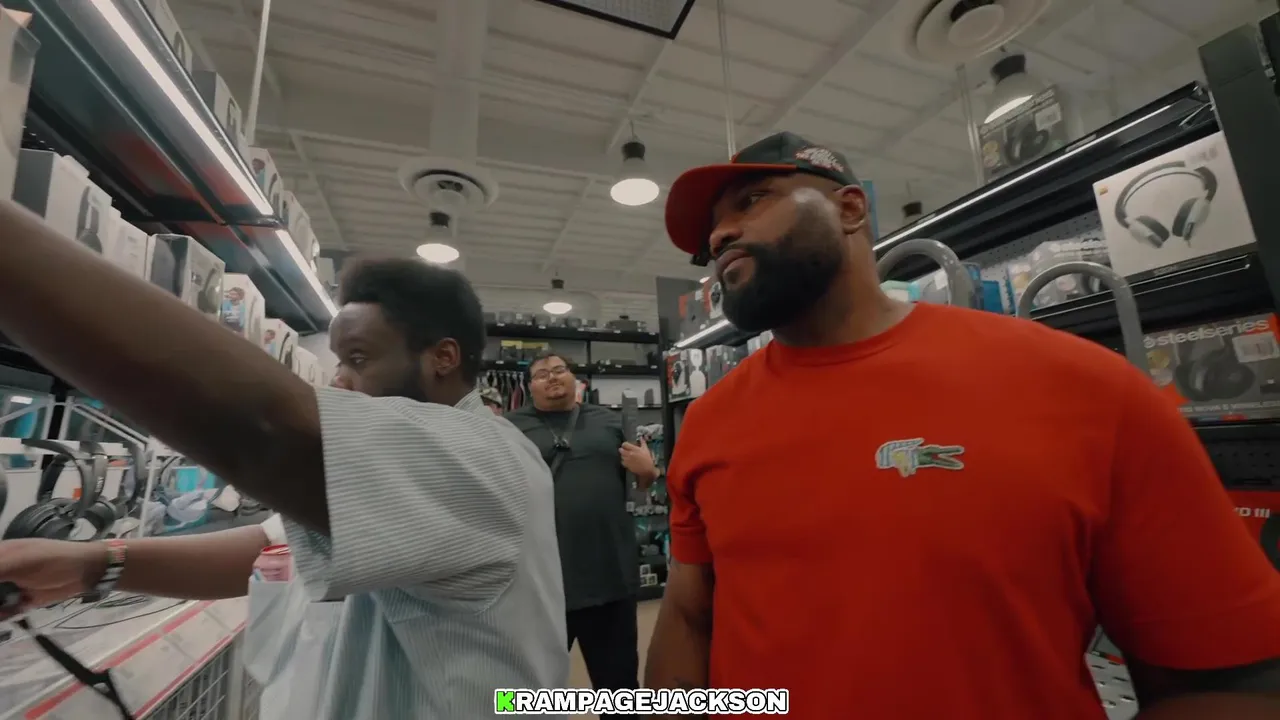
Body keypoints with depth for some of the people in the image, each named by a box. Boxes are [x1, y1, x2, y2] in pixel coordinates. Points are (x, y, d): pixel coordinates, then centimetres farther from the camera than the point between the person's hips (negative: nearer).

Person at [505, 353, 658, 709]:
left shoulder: (609, 421, 9)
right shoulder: (511, 426, 1)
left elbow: (643, 479, 13)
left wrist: (647, 471, -9)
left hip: (611, 573, 2)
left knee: (619, 677, 20)